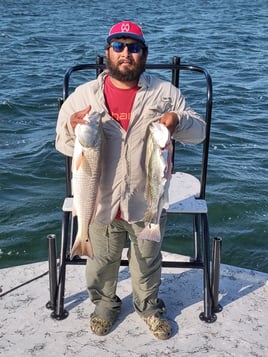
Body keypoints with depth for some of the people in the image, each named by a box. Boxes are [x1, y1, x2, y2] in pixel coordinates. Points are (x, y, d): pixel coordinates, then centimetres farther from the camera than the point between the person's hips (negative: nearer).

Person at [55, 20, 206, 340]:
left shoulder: (165, 93, -3)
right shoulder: (83, 95, -2)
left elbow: (199, 132, 0)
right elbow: (64, 145, 1)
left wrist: (180, 121, -23)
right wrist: (73, 127, -22)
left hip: (147, 202, 0)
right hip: (102, 202, 0)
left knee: (148, 260, 20)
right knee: (102, 260, 19)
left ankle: (148, 305, 46)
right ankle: (104, 302, 47)